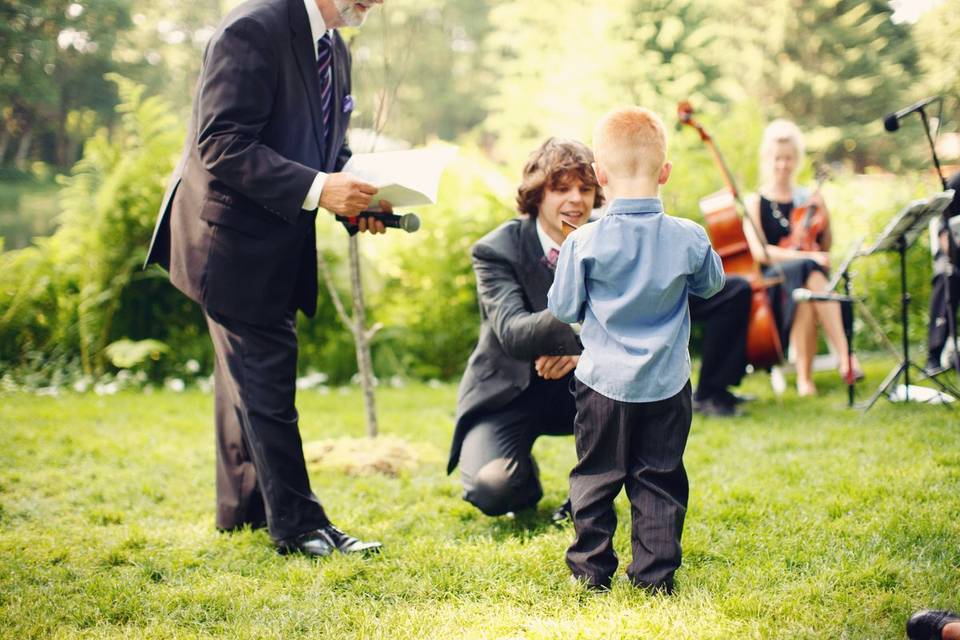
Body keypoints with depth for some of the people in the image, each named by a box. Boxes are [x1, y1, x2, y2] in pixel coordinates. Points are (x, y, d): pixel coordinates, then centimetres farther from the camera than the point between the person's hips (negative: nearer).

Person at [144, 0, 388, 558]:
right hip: (236, 235, -9)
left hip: (282, 242, 9)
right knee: (267, 379, -5)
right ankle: (297, 525, 2)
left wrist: (357, 199, -4)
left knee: (252, 374, 17)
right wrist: (317, 189, -31)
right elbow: (222, 144, -26)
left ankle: (242, 507, 29)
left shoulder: (336, 49, 8)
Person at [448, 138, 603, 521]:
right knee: (491, 490, -30)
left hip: (576, 389, 3)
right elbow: (513, 334, -31)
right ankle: (524, 476, 11)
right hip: (508, 395, -3)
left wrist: (580, 348, -32)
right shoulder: (496, 250, -16)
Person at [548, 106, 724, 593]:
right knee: (659, 480, 11)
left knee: (595, 477, 13)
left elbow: (563, 308, -4)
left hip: (604, 382, -1)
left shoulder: (584, 243, -13)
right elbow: (711, 284, 12)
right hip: (667, 385, 1)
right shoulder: (688, 238, -7)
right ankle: (655, 573, 13)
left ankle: (592, 568, 18)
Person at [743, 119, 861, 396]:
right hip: (773, 282, -2)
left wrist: (823, 216, -1)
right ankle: (845, 355, -40)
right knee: (808, 272, -37)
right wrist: (806, 256, -22)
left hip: (809, 277, 2)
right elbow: (759, 251, -10)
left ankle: (804, 374, -37)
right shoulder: (755, 203, 6)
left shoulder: (807, 198, 16)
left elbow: (825, 248, 17)